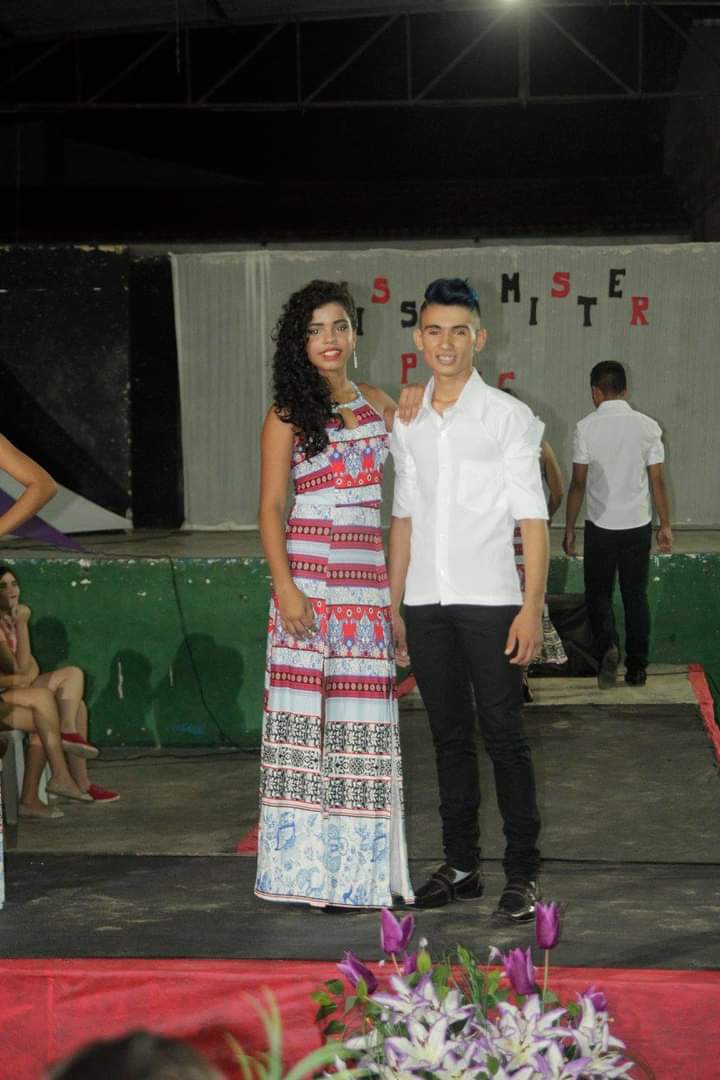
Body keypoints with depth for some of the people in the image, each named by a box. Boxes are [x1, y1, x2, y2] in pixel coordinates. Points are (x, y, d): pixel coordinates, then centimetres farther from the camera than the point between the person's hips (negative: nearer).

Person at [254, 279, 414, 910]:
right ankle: (314, 864, 3)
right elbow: (271, 506, -4)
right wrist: (283, 585, -13)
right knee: (310, 710, -4)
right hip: (310, 567, -4)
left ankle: (363, 864, 11)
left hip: (369, 570, 4)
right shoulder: (289, 414, 1)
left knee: (365, 712, 5)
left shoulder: (381, 406, 14)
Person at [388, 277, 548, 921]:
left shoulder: (508, 416, -1)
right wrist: (393, 605, 12)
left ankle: (522, 873, 4)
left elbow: (532, 517, -4)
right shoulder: (406, 423, 12)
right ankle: (461, 867, 18)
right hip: (426, 603, 4)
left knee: (503, 735, -3)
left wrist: (533, 606, -12)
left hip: (489, 600, -4)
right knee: (449, 736, 10)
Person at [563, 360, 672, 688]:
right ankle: (637, 667, 14)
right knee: (636, 596, 11)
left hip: (600, 526, -2)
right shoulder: (648, 426, -2)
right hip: (638, 525, 2)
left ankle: (607, 645, -14)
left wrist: (569, 529, 2)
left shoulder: (586, 428, -8)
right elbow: (657, 481, 0)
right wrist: (665, 525, 9)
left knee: (598, 593, 11)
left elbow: (578, 484, -6)